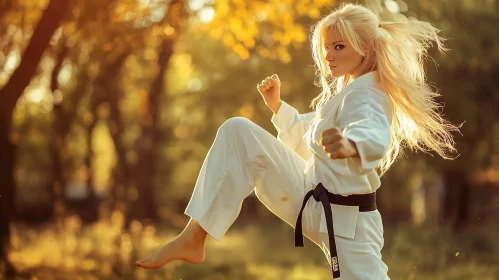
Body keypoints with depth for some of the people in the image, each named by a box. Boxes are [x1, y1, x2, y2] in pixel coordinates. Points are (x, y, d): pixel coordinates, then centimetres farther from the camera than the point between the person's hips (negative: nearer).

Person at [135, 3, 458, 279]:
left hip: (344, 220, -9)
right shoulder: (342, 90, 13)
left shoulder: (367, 95, -20)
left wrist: (349, 145, -71)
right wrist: (277, 105, 15)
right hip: (313, 200, 9)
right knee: (238, 132, 3)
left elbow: (375, 139, -46)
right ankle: (194, 237, -6)